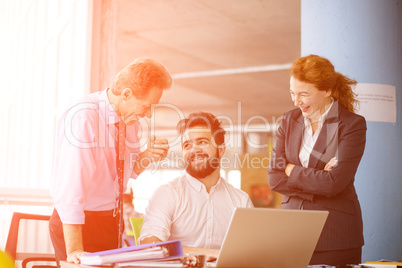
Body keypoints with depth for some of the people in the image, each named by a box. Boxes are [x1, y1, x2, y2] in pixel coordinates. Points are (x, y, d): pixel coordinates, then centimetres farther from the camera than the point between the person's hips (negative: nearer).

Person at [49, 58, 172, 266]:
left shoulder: (129, 116, 0)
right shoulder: (82, 118, -23)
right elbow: (70, 187, -28)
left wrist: (148, 156, -9)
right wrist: (74, 251, -31)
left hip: (112, 222, 7)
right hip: (80, 223, -7)